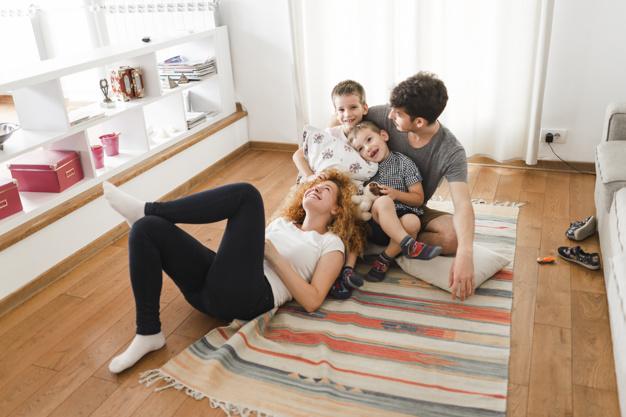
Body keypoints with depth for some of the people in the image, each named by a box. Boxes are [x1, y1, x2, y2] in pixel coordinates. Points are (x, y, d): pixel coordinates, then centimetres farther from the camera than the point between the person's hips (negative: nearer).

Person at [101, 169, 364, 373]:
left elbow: (312, 301, -1)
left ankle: (145, 209, -6)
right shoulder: (281, 222, 32)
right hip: (213, 288, 7)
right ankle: (148, 334, -10)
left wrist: (273, 254, -3)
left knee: (246, 194, -18)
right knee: (146, 228, -12)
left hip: (246, 296, -6)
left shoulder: (332, 243, 14)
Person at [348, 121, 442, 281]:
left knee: (412, 221, -35)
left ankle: (385, 259, -18)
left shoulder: (404, 163, 5)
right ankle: (409, 245, -38)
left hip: (401, 217, 0)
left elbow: (419, 199, 4)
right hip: (376, 222, 0)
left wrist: (396, 194, -11)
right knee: (383, 202, -31)